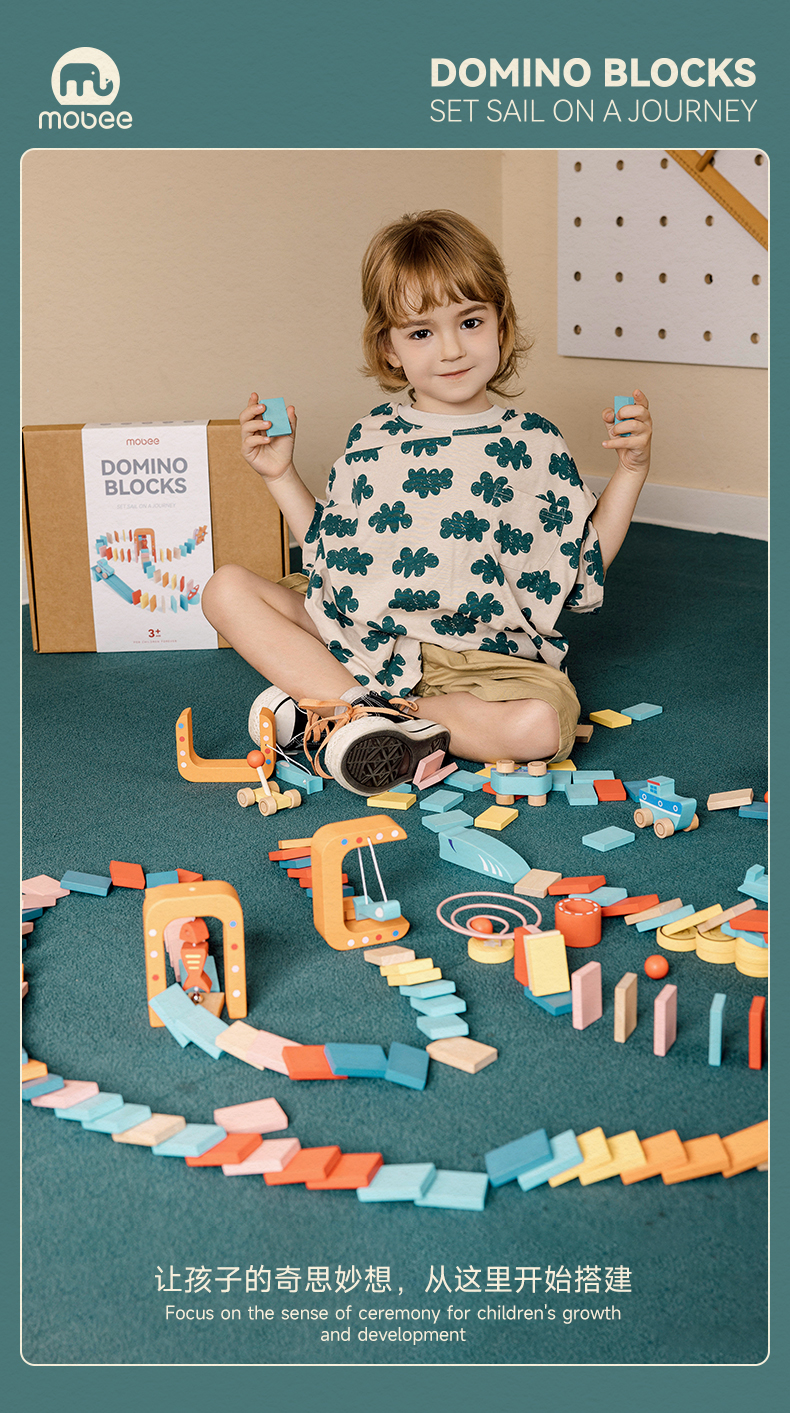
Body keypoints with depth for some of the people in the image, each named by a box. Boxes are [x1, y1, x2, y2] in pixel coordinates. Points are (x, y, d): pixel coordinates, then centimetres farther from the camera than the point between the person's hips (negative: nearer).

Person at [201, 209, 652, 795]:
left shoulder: (532, 442, 1)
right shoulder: (370, 441, 7)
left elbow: (587, 562, 4)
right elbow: (332, 553, 15)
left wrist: (632, 469, -4)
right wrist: (282, 475, 8)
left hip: (481, 652, -2)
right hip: (365, 636, 2)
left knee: (544, 723, -34)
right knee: (228, 588, -10)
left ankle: (329, 706, -21)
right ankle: (362, 710, -25)